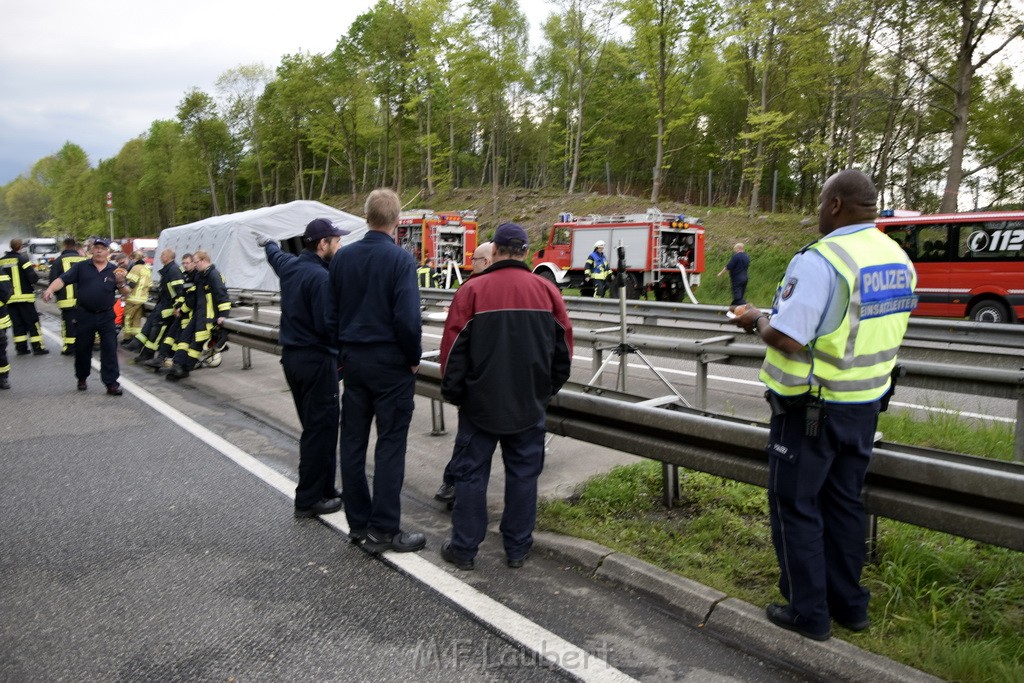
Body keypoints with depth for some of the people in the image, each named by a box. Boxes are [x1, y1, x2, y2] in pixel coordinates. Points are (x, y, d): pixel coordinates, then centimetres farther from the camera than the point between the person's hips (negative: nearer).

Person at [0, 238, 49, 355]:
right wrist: (36, 274, 3)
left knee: (17, 323, 10)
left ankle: (21, 348, 11)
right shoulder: (23, 259, -11)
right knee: (32, 322, 1)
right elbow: (33, 278, -17)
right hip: (24, 296, -5)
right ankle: (37, 347, -1)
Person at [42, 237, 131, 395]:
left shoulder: (114, 270, 5)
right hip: (84, 315, 0)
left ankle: (111, 383, -2)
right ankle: (82, 378, 31)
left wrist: (121, 283, -17)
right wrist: (50, 289, -23)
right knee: (82, 349, 12)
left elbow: (126, 293, 3)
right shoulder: (81, 267, 3)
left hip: (106, 316, 0)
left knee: (110, 349, -5)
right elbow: (63, 280, -4)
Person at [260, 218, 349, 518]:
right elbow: (329, 325, -27)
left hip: (292, 356, 10)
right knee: (321, 428, -1)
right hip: (317, 360, -10)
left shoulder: (289, 265, 7)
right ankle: (309, 499, 7)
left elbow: (274, 255, 32)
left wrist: (267, 243, 53)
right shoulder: (320, 276, -21)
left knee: (314, 425, 17)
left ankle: (323, 489, 27)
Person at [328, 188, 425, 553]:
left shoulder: (342, 257, 4)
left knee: (353, 441, 12)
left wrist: (344, 349, 17)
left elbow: (332, 310, 8)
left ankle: (358, 522, 22)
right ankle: (384, 530, 7)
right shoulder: (400, 258, -14)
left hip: (353, 358, 6)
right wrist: (414, 358, -6)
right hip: (391, 362, -5)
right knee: (390, 445, 2)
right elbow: (408, 318, -20)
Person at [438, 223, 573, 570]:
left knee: (471, 473, 9)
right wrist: (548, 388, 17)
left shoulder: (472, 290, -9)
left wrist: (452, 392, 6)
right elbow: (563, 347, 6)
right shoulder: (547, 291, 0)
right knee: (523, 474, 11)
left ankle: (463, 548, 16)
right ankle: (517, 549, 19)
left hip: (480, 402, -2)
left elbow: (453, 347, -6)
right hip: (530, 405, 2)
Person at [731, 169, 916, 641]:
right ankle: (849, 604, 32)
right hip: (865, 404, 8)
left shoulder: (820, 260, -22)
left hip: (811, 407, -8)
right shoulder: (898, 260, 5)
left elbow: (788, 339, -28)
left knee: (796, 505, 7)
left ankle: (809, 613, 17)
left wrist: (758, 320, -8)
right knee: (844, 502, 19)